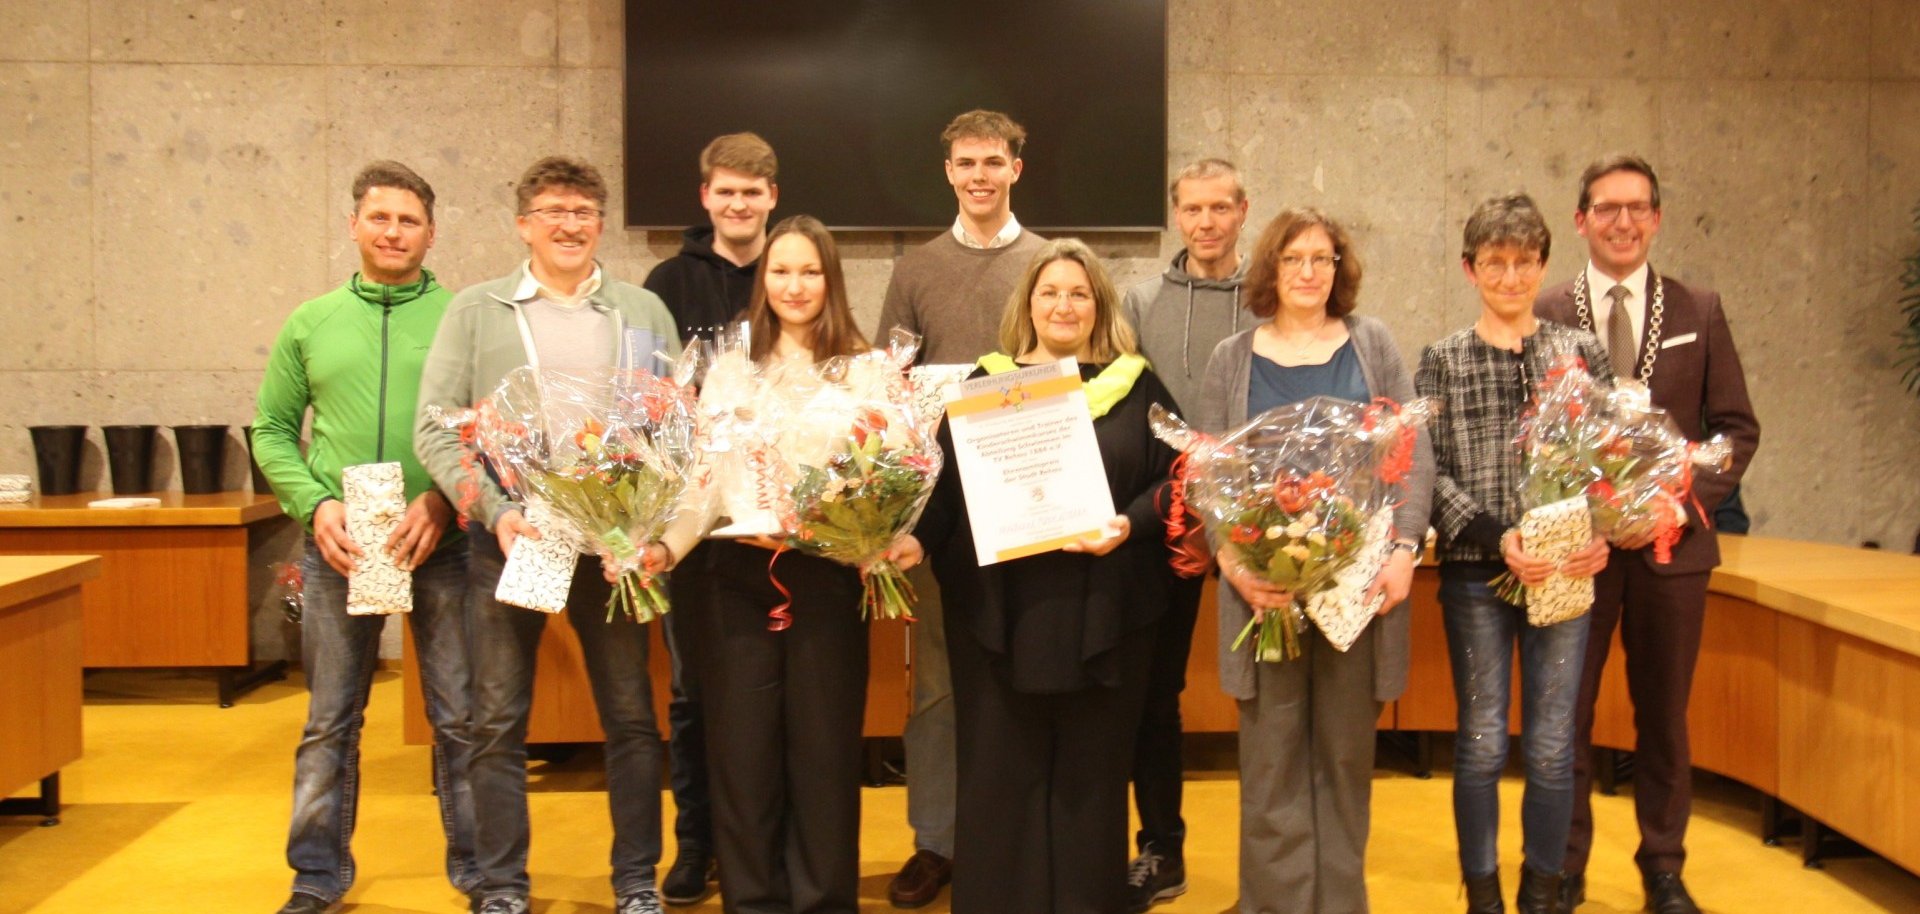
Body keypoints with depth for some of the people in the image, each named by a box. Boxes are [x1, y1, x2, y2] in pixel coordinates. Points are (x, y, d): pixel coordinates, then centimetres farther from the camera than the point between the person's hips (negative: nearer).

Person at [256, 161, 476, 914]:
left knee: (459, 718, 5)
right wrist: (315, 504, -5)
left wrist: (443, 500, -15)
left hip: (442, 542, -2)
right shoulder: (310, 324, 9)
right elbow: (273, 430, 10)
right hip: (337, 545, 2)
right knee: (330, 723, 10)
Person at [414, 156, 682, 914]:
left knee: (630, 715, 6)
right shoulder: (476, 310, 5)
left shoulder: (644, 311, 10)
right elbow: (436, 428, -1)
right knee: (499, 721, 4)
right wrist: (494, 511, -14)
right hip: (509, 537, -1)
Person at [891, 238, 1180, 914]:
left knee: (1089, 774, 6)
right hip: (997, 609, 0)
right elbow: (946, 482, 5)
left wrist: (1130, 525, -16)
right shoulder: (986, 383, 9)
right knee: (999, 775, 3)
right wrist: (917, 539, -12)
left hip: (1103, 611, 0)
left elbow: (1175, 479, 2)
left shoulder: (1137, 385, 7)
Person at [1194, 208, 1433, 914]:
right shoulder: (1232, 359, 8)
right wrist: (1234, 563, -12)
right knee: (1272, 762, 1)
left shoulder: (1372, 345, 9)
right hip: (1266, 588, 0)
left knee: (1348, 756, 7)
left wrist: (1404, 549, -9)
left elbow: (1415, 456, 4)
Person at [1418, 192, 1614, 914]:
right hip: (1475, 573, -1)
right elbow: (1428, 471, -3)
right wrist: (1496, 536, -15)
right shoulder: (1442, 362, 3)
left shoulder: (1581, 352, 7)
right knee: (1481, 744, 6)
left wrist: (1600, 534, -11)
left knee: (1552, 746, 6)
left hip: (1565, 572, 1)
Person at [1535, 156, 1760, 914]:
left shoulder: (1699, 311, 5)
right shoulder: (1545, 316, 0)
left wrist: (1685, 501, -10)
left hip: (1671, 542, 1)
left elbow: (1737, 426, 4)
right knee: (1563, 716, 5)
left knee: (1663, 716, 11)